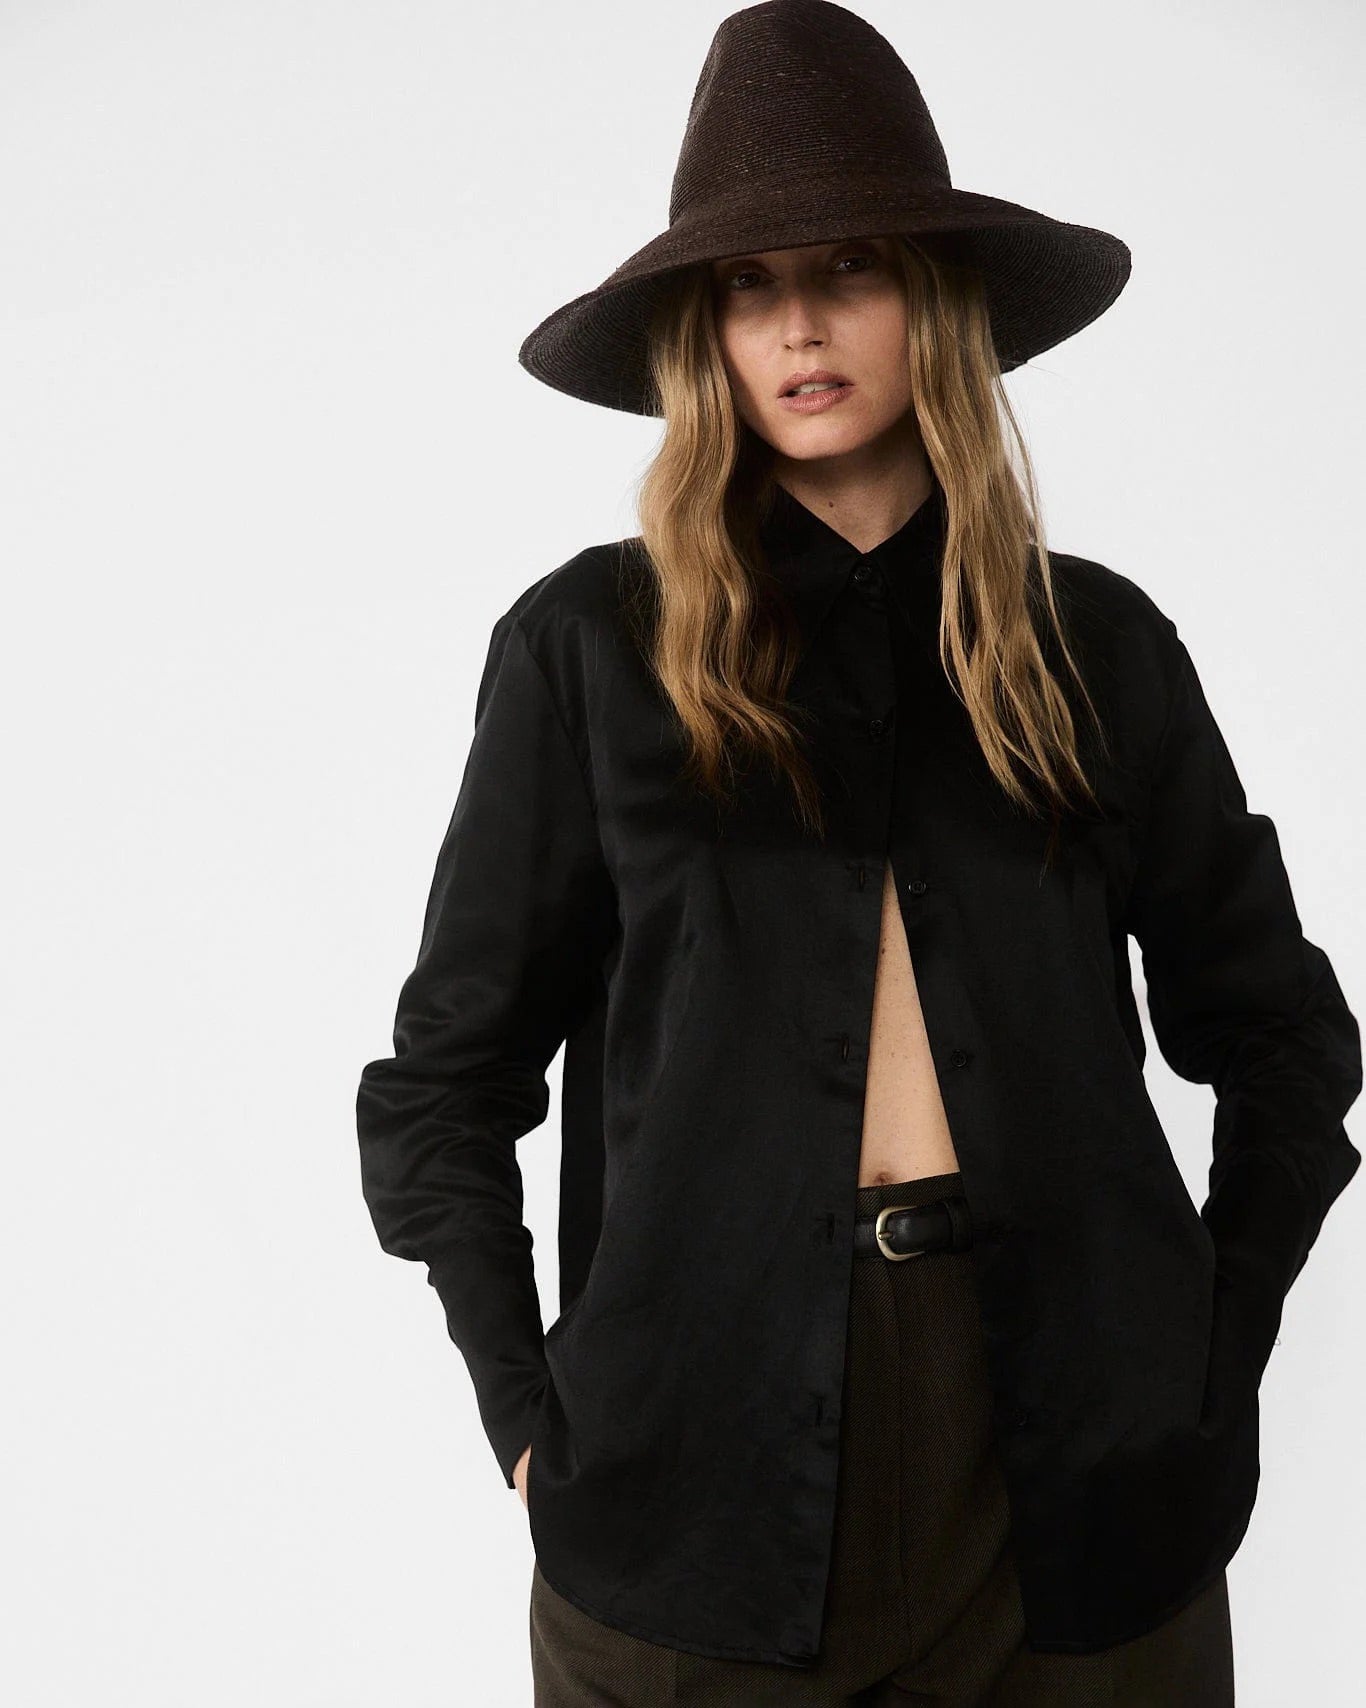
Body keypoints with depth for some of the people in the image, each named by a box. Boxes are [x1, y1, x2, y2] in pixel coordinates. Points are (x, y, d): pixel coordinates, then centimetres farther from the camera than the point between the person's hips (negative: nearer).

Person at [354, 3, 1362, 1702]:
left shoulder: (1098, 643, 5)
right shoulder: (592, 643, 0)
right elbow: (444, 1080, 4)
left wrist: (1217, 1357, 5)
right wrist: (531, 1409, -2)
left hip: (1072, 1427, 2)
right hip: (707, 1445, -1)